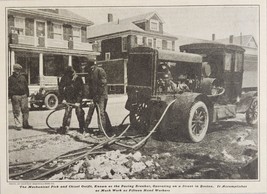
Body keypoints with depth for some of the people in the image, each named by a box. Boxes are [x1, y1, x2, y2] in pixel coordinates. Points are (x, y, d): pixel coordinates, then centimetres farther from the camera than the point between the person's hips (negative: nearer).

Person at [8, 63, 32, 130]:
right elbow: (9, 88, 4)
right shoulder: (10, 78, 5)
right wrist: (10, 95, -6)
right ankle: (18, 125, 4)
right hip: (15, 96, -3)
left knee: (25, 110, 3)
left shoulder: (22, 77, 14)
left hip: (23, 96, 3)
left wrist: (27, 94, 11)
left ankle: (25, 124, 14)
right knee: (16, 111, -2)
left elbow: (26, 86, 18)